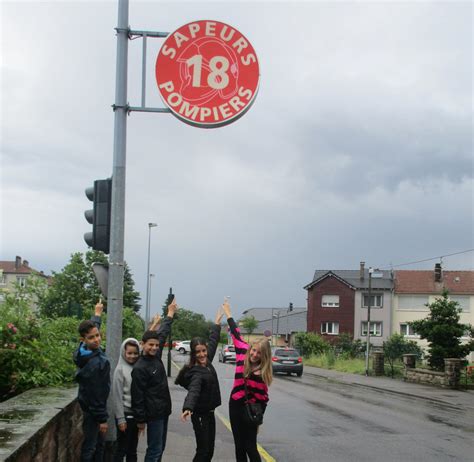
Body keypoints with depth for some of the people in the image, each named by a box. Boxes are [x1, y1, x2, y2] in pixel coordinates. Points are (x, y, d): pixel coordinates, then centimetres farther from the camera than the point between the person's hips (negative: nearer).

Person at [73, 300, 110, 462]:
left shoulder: (84, 351, -3)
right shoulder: (94, 364, -29)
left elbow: (92, 327, 19)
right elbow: (95, 394, -25)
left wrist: (97, 314, 35)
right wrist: (102, 418, -17)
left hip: (90, 406, 10)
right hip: (93, 410, -10)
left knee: (99, 443, 18)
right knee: (90, 447, 0)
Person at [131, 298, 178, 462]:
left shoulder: (156, 356, 5)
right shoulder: (140, 368, -17)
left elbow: (163, 334, 18)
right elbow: (137, 396, -16)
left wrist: (170, 313, 24)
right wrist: (140, 420, -15)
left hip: (163, 411, 9)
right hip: (154, 414, -8)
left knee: (160, 448, 14)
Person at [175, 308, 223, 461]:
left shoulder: (207, 362, 2)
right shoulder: (196, 373, -22)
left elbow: (213, 342, 18)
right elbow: (193, 390, -41)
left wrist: (217, 323, 28)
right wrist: (187, 408, -58)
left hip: (209, 413, 8)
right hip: (200, 415, -8)